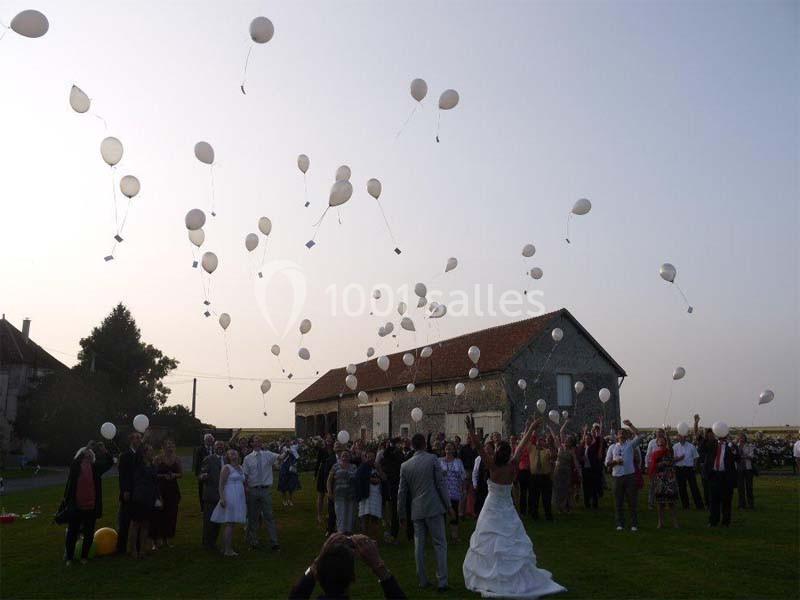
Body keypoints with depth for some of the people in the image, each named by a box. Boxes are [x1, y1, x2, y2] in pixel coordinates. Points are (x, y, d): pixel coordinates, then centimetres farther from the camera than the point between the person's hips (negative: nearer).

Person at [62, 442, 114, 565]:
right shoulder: (75, 466, -2)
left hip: (91, 507, 2)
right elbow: (76, 461, -23)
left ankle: (84, 557, 23)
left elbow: (110, 462, -4)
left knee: (89, 534, 9)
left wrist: (104, 451, -19)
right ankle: (69, 558, 23)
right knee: (72, 533, 10)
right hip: (76, 506, -2)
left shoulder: (95, 467, 3)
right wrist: (86, 448, -28)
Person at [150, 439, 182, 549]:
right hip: (161, 489, -3)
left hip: (173, 489, 3)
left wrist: (174, 475, -9)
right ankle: (157, 539, 6)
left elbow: (181, 474, 10)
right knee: (159, 513, -6)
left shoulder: (176, 459, 6)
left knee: (171, 514, 5)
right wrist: (164, 476, -19)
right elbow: (154, 474, -5)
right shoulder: (158, 459, -3)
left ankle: (167, 539, 16)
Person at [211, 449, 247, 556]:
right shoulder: (226, 468, -7)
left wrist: (245, 499, 16)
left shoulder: (240, 468, 15)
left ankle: (225, 548, 16)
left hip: (239, 499, 8)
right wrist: (222, 498, -22)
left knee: (232, 524, 10)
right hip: (229, 498, -8)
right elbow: (221, 484, -12)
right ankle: (227, 550, -5)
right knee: (229, 524, -7)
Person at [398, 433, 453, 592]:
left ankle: (422, 581, 15)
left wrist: (401, 513, 18)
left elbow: (402, 491, 9)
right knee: (440, 544, 2)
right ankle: (442, 581, 0)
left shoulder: (405, 465, 5)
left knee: (419, 546, 10)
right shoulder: (432, 459, -5)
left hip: (417, 510, 3)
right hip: (434, 507, -3)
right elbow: (440, 483, -5)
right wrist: (448, 505, 2)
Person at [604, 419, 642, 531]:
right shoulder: (612, 447, 11)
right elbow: (607, 463, 10)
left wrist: (630, 425, -15)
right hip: (617, 477, 2)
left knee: (632, 501, 2)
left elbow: (638, 436, -13)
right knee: (618, 502, 6)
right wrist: (615, 461, -9)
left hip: (630, 476, -2)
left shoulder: (630, 444, 5)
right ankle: (620, 524, 16)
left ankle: (634, 524, 10)